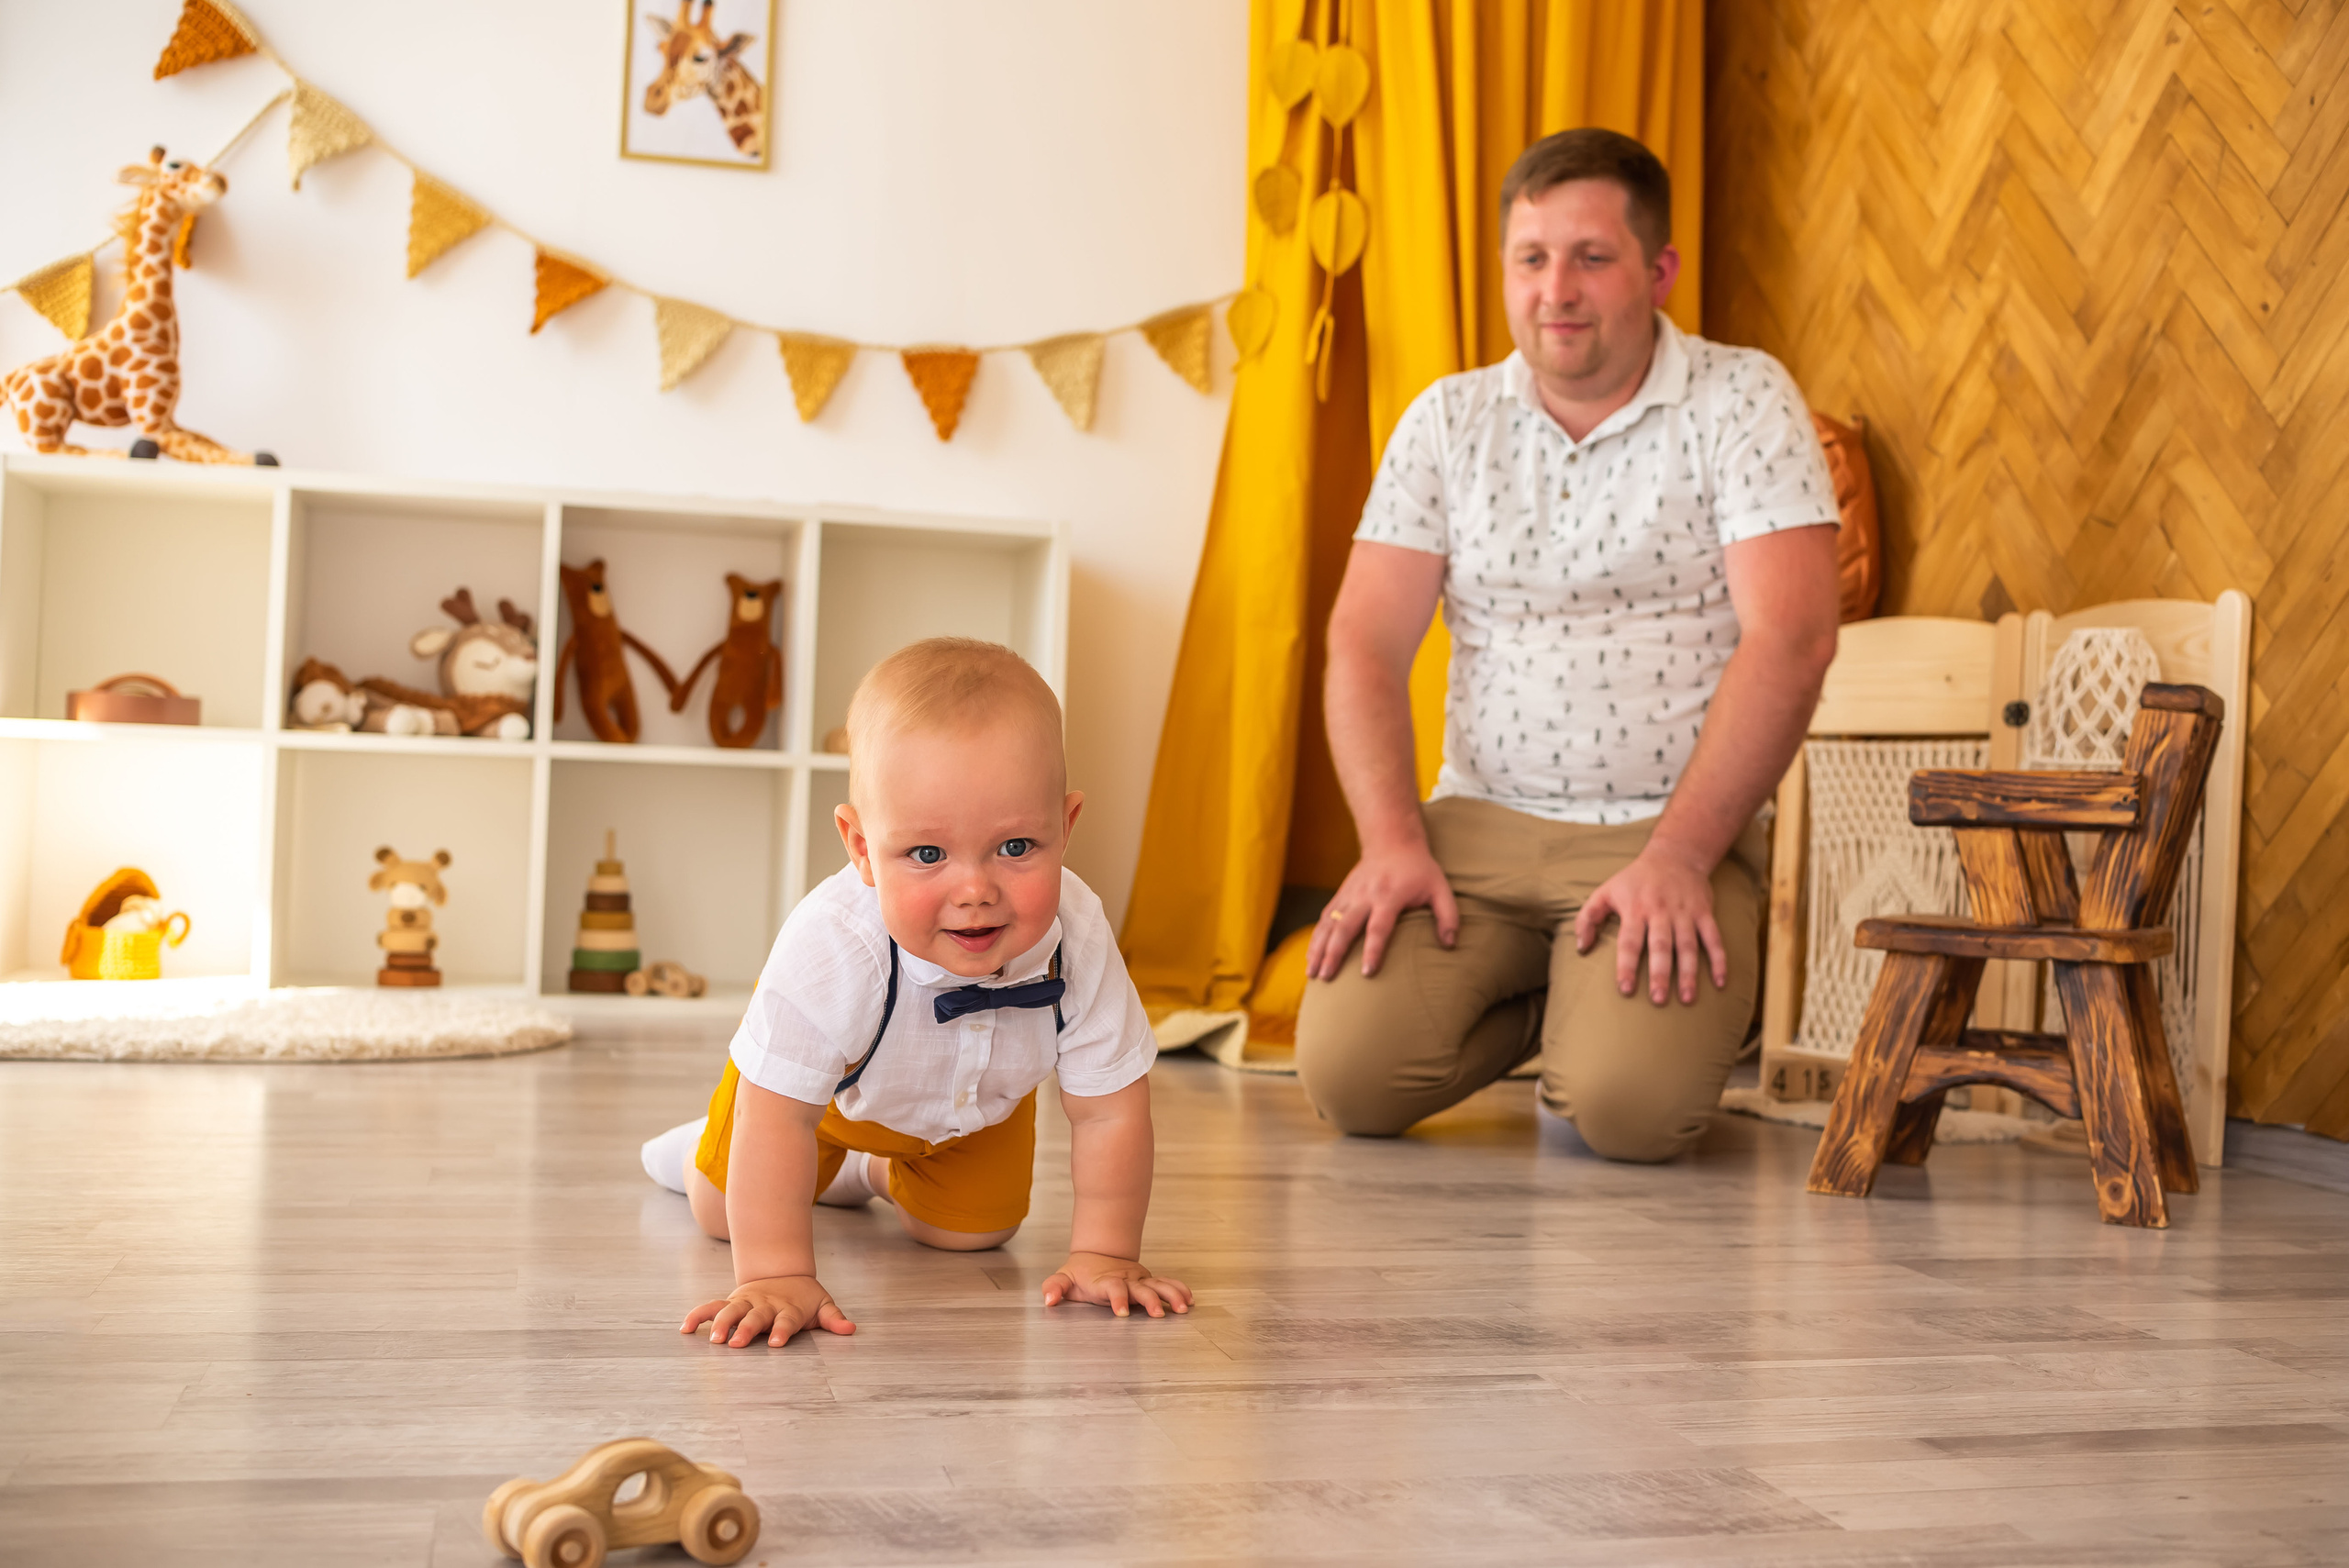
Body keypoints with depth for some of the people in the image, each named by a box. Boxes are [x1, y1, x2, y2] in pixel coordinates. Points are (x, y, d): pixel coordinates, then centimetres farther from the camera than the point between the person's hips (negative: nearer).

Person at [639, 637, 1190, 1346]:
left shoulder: (1079, 942, -40)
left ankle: (875, 1171, 40)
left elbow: (1109, 1109, -27)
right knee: (722, 1212, 9)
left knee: (972, 1230, 10)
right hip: (831, 1092, -2)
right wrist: (777, 1276, -43)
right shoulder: (831, 949, -49)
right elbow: (776, 1118, -41)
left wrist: (1105, 1255, -27)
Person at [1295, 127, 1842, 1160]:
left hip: (1671, 831, -3)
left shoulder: (1743, 401, -1)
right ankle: (1531, 1004, 14)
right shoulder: (1448, 419, 10)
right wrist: (1393, 840, -12)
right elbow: (1365, 643, 4)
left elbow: (1789, 640, -12)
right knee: (1345, 1072, -17)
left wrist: (1677, 858, -20)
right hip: (1478, 821, 3)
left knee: (1628, 1105, -26)